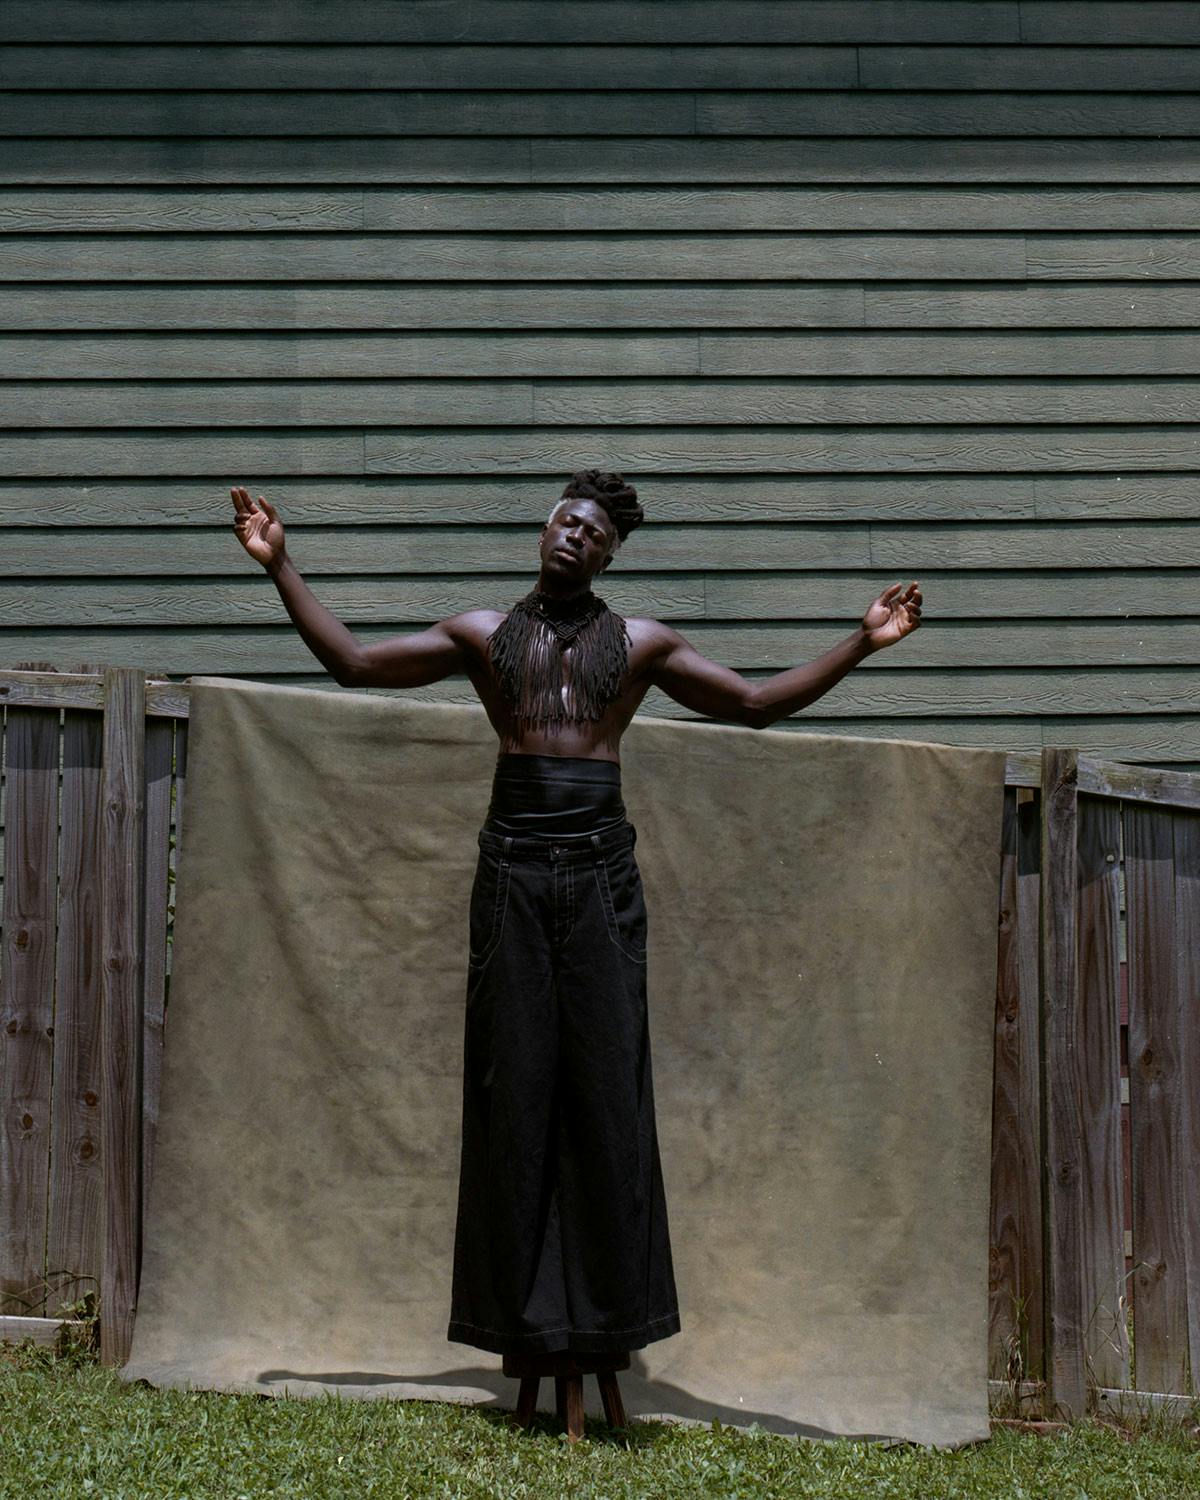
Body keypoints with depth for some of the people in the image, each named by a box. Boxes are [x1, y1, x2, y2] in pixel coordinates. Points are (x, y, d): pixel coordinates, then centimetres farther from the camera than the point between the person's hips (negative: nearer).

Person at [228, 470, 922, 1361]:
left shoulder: (639, 645, 11)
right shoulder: (482, 635, 12)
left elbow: (757, 703, 14)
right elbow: (354, 663, 14)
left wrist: (861, 645, 6)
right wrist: (282, 568, 10)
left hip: (600, 871, 0)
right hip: (513, 870, 0)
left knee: (605, 1078, -3)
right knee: (513, 1080, 0)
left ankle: (608, 1301, 4)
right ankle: (518, 1305, 8)